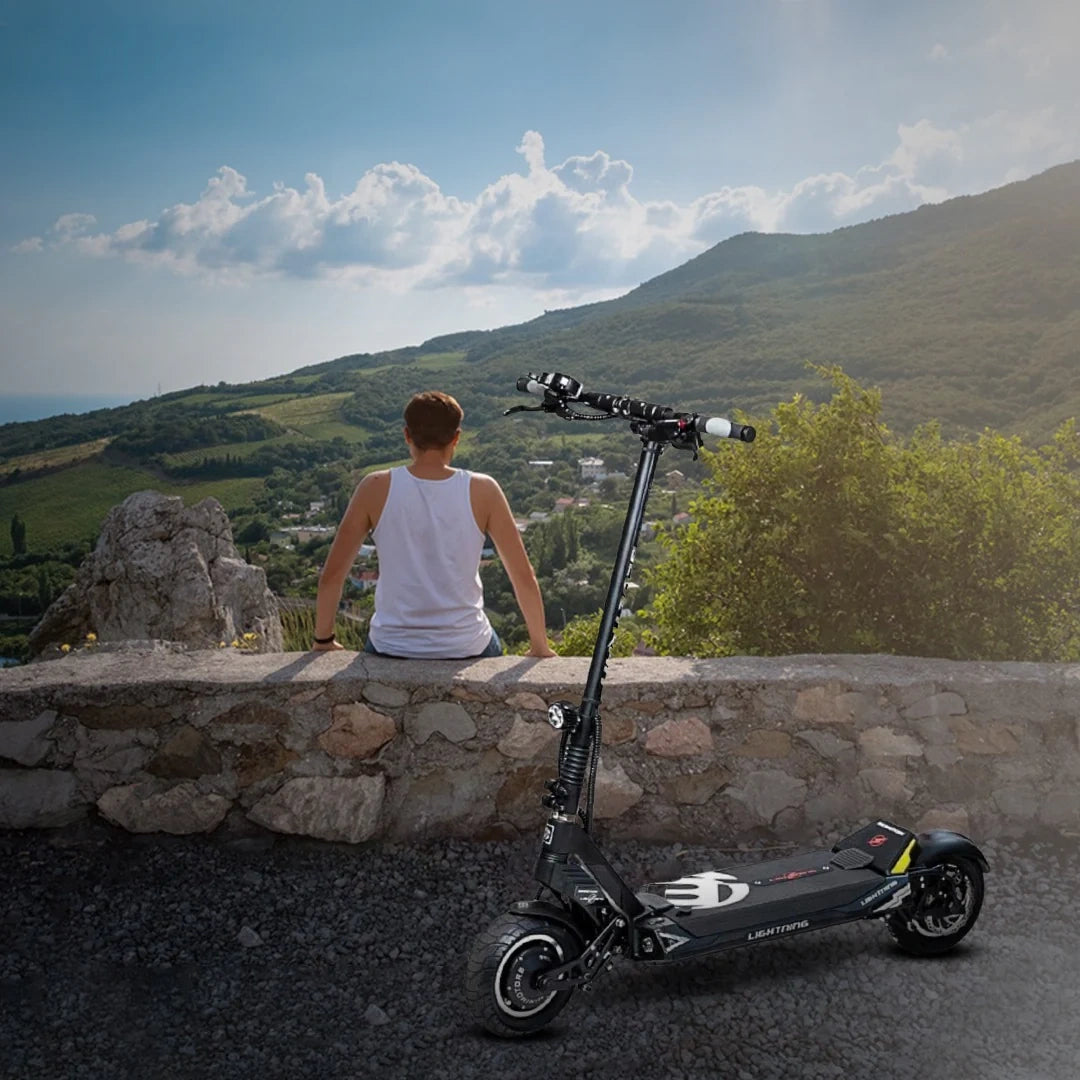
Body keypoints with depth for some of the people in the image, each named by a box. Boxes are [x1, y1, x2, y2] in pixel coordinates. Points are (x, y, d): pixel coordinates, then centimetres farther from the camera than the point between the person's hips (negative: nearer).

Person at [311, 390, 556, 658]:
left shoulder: (377, 489, -10)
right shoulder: (482, 492, -10)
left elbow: (331, 575, -5)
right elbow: (524, 577, -8)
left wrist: (323, 640, 9)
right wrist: (540, 647, 4)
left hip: (391, 650, 0)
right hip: (465, 649, 0)